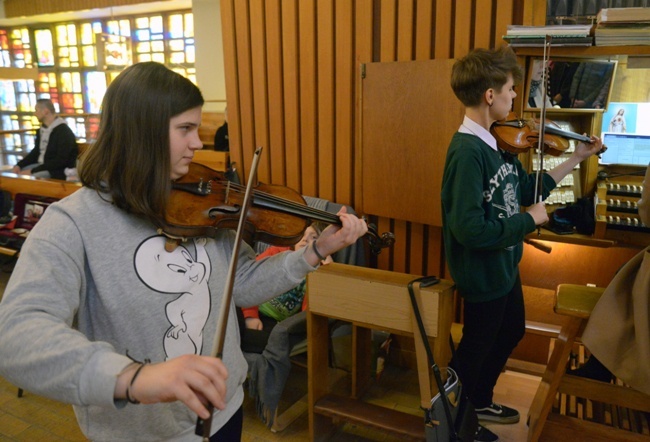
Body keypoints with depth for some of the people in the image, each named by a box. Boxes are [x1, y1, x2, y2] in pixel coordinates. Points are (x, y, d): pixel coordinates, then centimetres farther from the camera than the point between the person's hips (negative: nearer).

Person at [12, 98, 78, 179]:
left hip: (59, 171, -9)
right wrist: (19, 165, 4)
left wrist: (32, 171, -23)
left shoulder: (64, 132, -17)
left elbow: (60, 161, -23)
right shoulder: (42, 130, 12)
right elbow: (36, 152, 22)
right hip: (41, 166, 9)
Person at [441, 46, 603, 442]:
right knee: (476, 346, 11)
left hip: (504, 265, 10)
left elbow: (526, 189, 11)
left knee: (511, 332, 27)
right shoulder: (467, 152, -28)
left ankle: (480, 402, 49)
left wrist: (576, 158, 12)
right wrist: (529, 220, -22)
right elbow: (471, 230, -34)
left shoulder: (497, 142, 0)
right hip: (483, 272, -9)